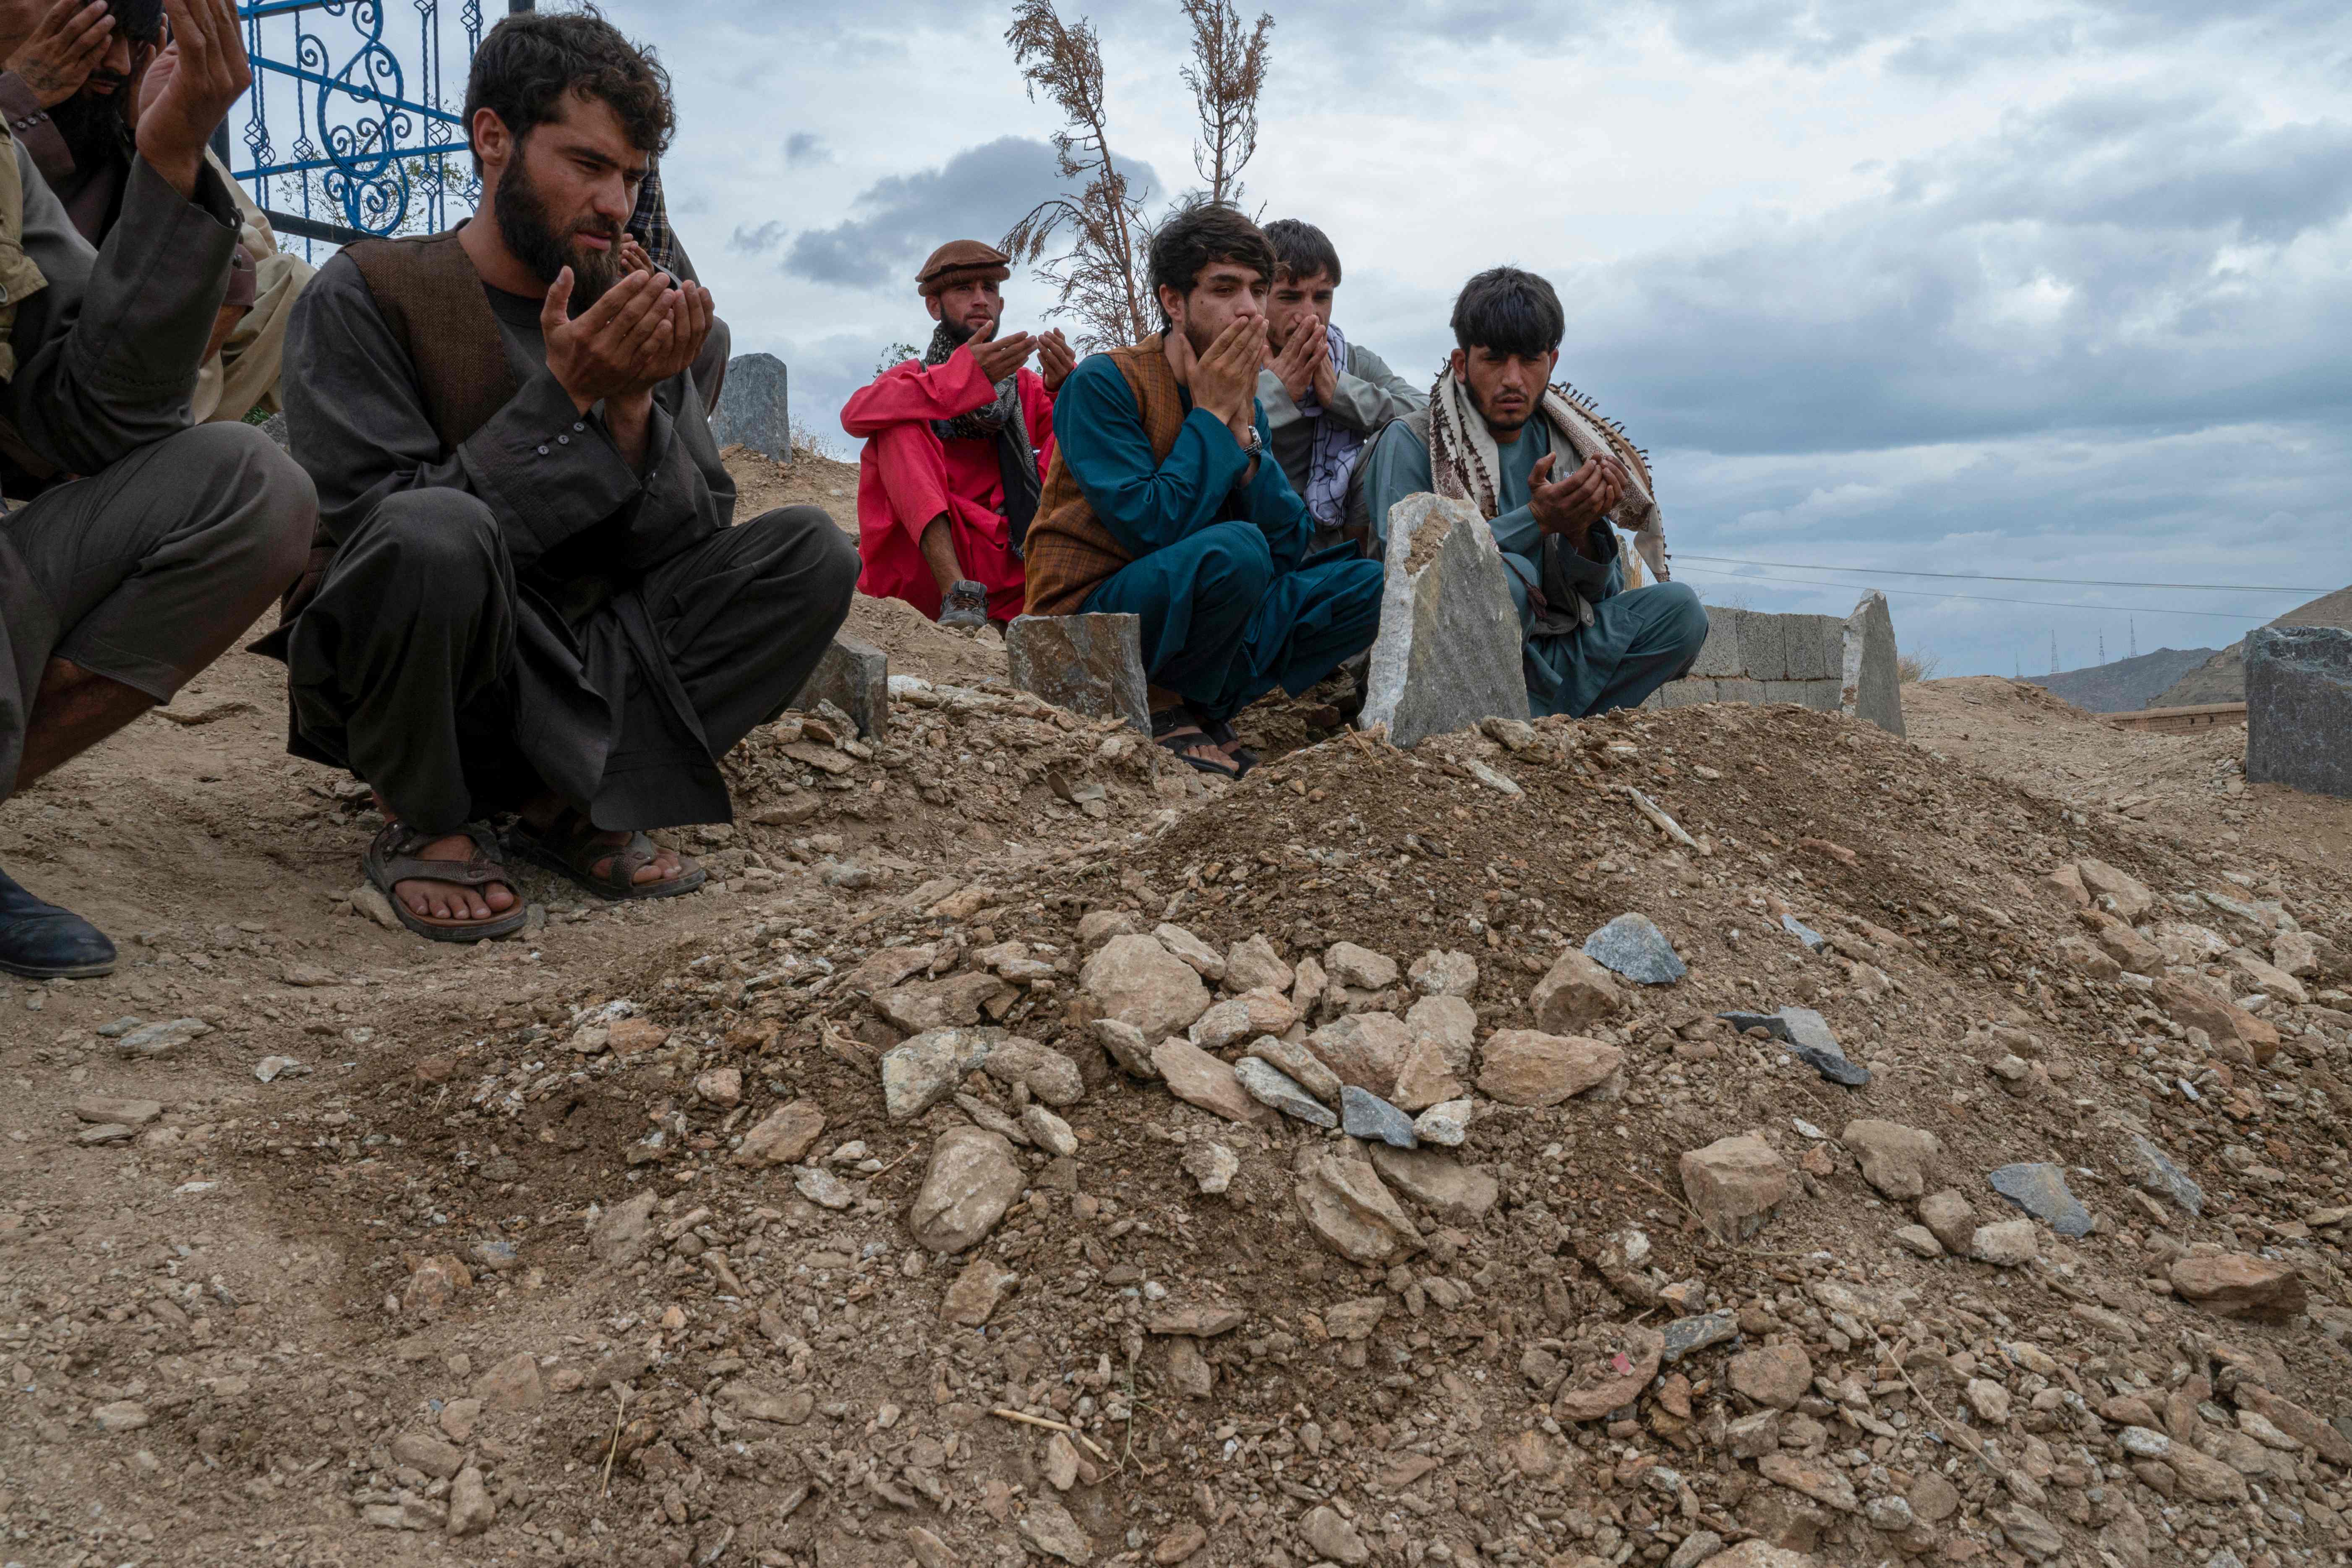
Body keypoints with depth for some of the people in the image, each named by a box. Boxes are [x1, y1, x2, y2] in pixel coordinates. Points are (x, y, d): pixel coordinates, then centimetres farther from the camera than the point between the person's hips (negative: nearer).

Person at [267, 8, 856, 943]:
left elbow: (700, 542, 1)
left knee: (810, 553, -10)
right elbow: (376, 528, -19)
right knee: (435, 535, -36)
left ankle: (572, 805, -9)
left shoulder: (630, 313, 6)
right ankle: (425, 826, -8)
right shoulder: (365, 296, -8)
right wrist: (565, 399, -22)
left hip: (586, 672, 5)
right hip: (419, 689, -4)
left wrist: (633, 409, -17)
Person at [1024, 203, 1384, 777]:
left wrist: (1242, 424, -8)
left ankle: (1203, 705, -4)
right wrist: (1212, 416, -14)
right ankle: (1161, 708, -9)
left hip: (1191, 628, 7)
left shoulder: (1240, 405, 9)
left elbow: (1289, 548, 0)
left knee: (1369, 587, -2)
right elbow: (1152, 528, -23)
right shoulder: (1103, 384, -12)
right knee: (1234, 548, -33)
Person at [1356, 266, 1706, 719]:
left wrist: (1581, 532, -15)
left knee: (1678, 607, -13)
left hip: (1542, 654, 6)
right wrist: (1537, 519, -24)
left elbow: (1605, 595, 7)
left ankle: (1537, 718, -21)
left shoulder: (1569, 446, 9)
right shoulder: (1410, 443, -6)